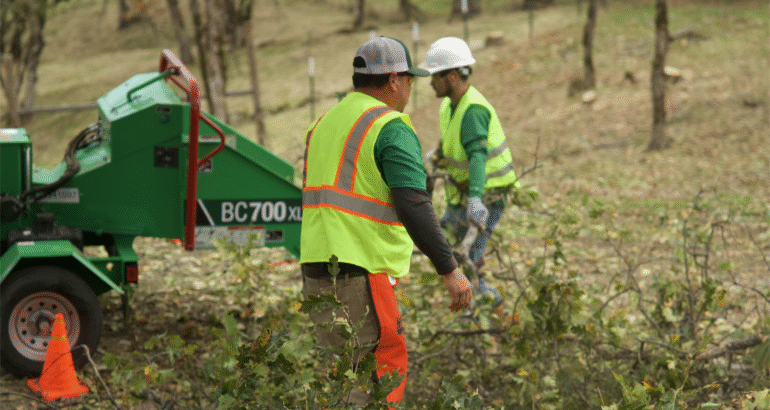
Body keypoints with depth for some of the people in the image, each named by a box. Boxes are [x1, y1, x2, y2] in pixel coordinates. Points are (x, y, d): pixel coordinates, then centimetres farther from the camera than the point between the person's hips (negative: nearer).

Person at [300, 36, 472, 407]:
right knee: (386, 367, -6)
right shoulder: (392, 129, -8)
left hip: (315, 267, 9)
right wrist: (449, 269, -18)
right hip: (360, 272, -9)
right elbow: (414, 207, -18)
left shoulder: (324, 123, 18)